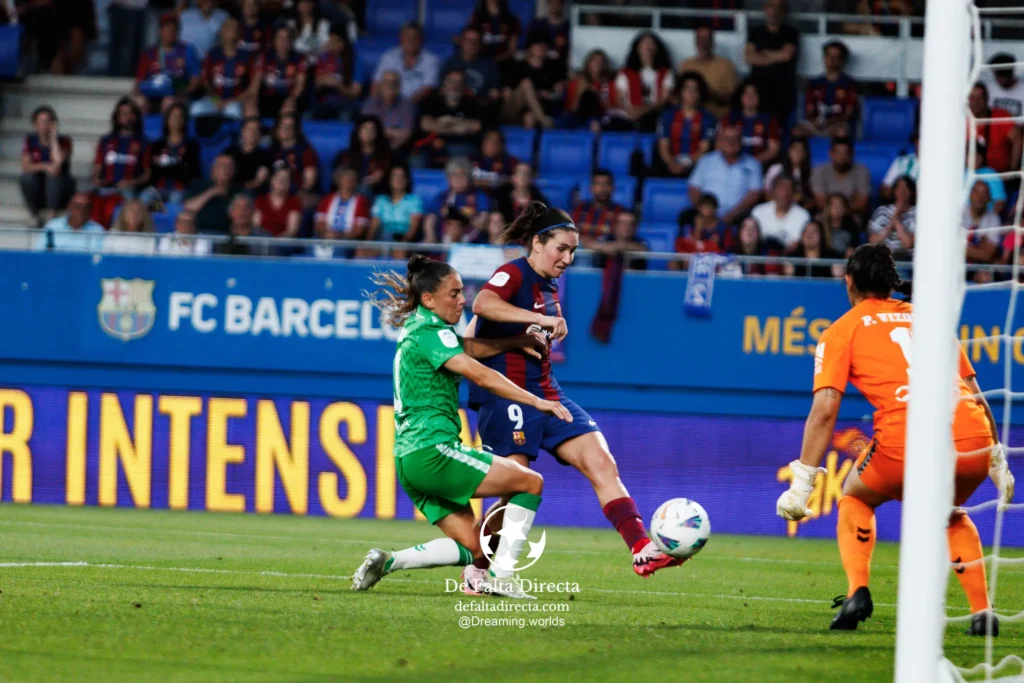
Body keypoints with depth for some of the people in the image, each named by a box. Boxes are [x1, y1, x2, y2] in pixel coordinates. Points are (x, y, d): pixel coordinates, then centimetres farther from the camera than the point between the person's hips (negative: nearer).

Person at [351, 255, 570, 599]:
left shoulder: (417, 328, 17)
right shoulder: (431, 333, -11)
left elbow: (468, 349, 30)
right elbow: (479, 375, -21)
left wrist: (516, 342, 18)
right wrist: (537, 402, -22)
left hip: (409, 459, 10)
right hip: (431, 452, -10)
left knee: (472, 548, 9)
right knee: (530, 481, -5)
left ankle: (386, 561, -1)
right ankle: (500, 577, -8)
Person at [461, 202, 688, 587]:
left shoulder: (548, 288, 17)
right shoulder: (513, 274, -10)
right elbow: (482, 304, -33)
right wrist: (541, 319, -38)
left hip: (544, 394, 8)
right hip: (507, 394, -8)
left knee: (601, 463, -7)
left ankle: (641, 550, -15)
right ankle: (476, 570, 12)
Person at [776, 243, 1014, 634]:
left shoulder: (842, 331, 15)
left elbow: (824, 410, 3)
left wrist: (802, 485, 2)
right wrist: (998, 462, 29)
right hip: (974, 437, 4)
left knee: (855, 499, 26)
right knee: (951, 514, 33)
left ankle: (857, 593, 5)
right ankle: (982, 613, 19)